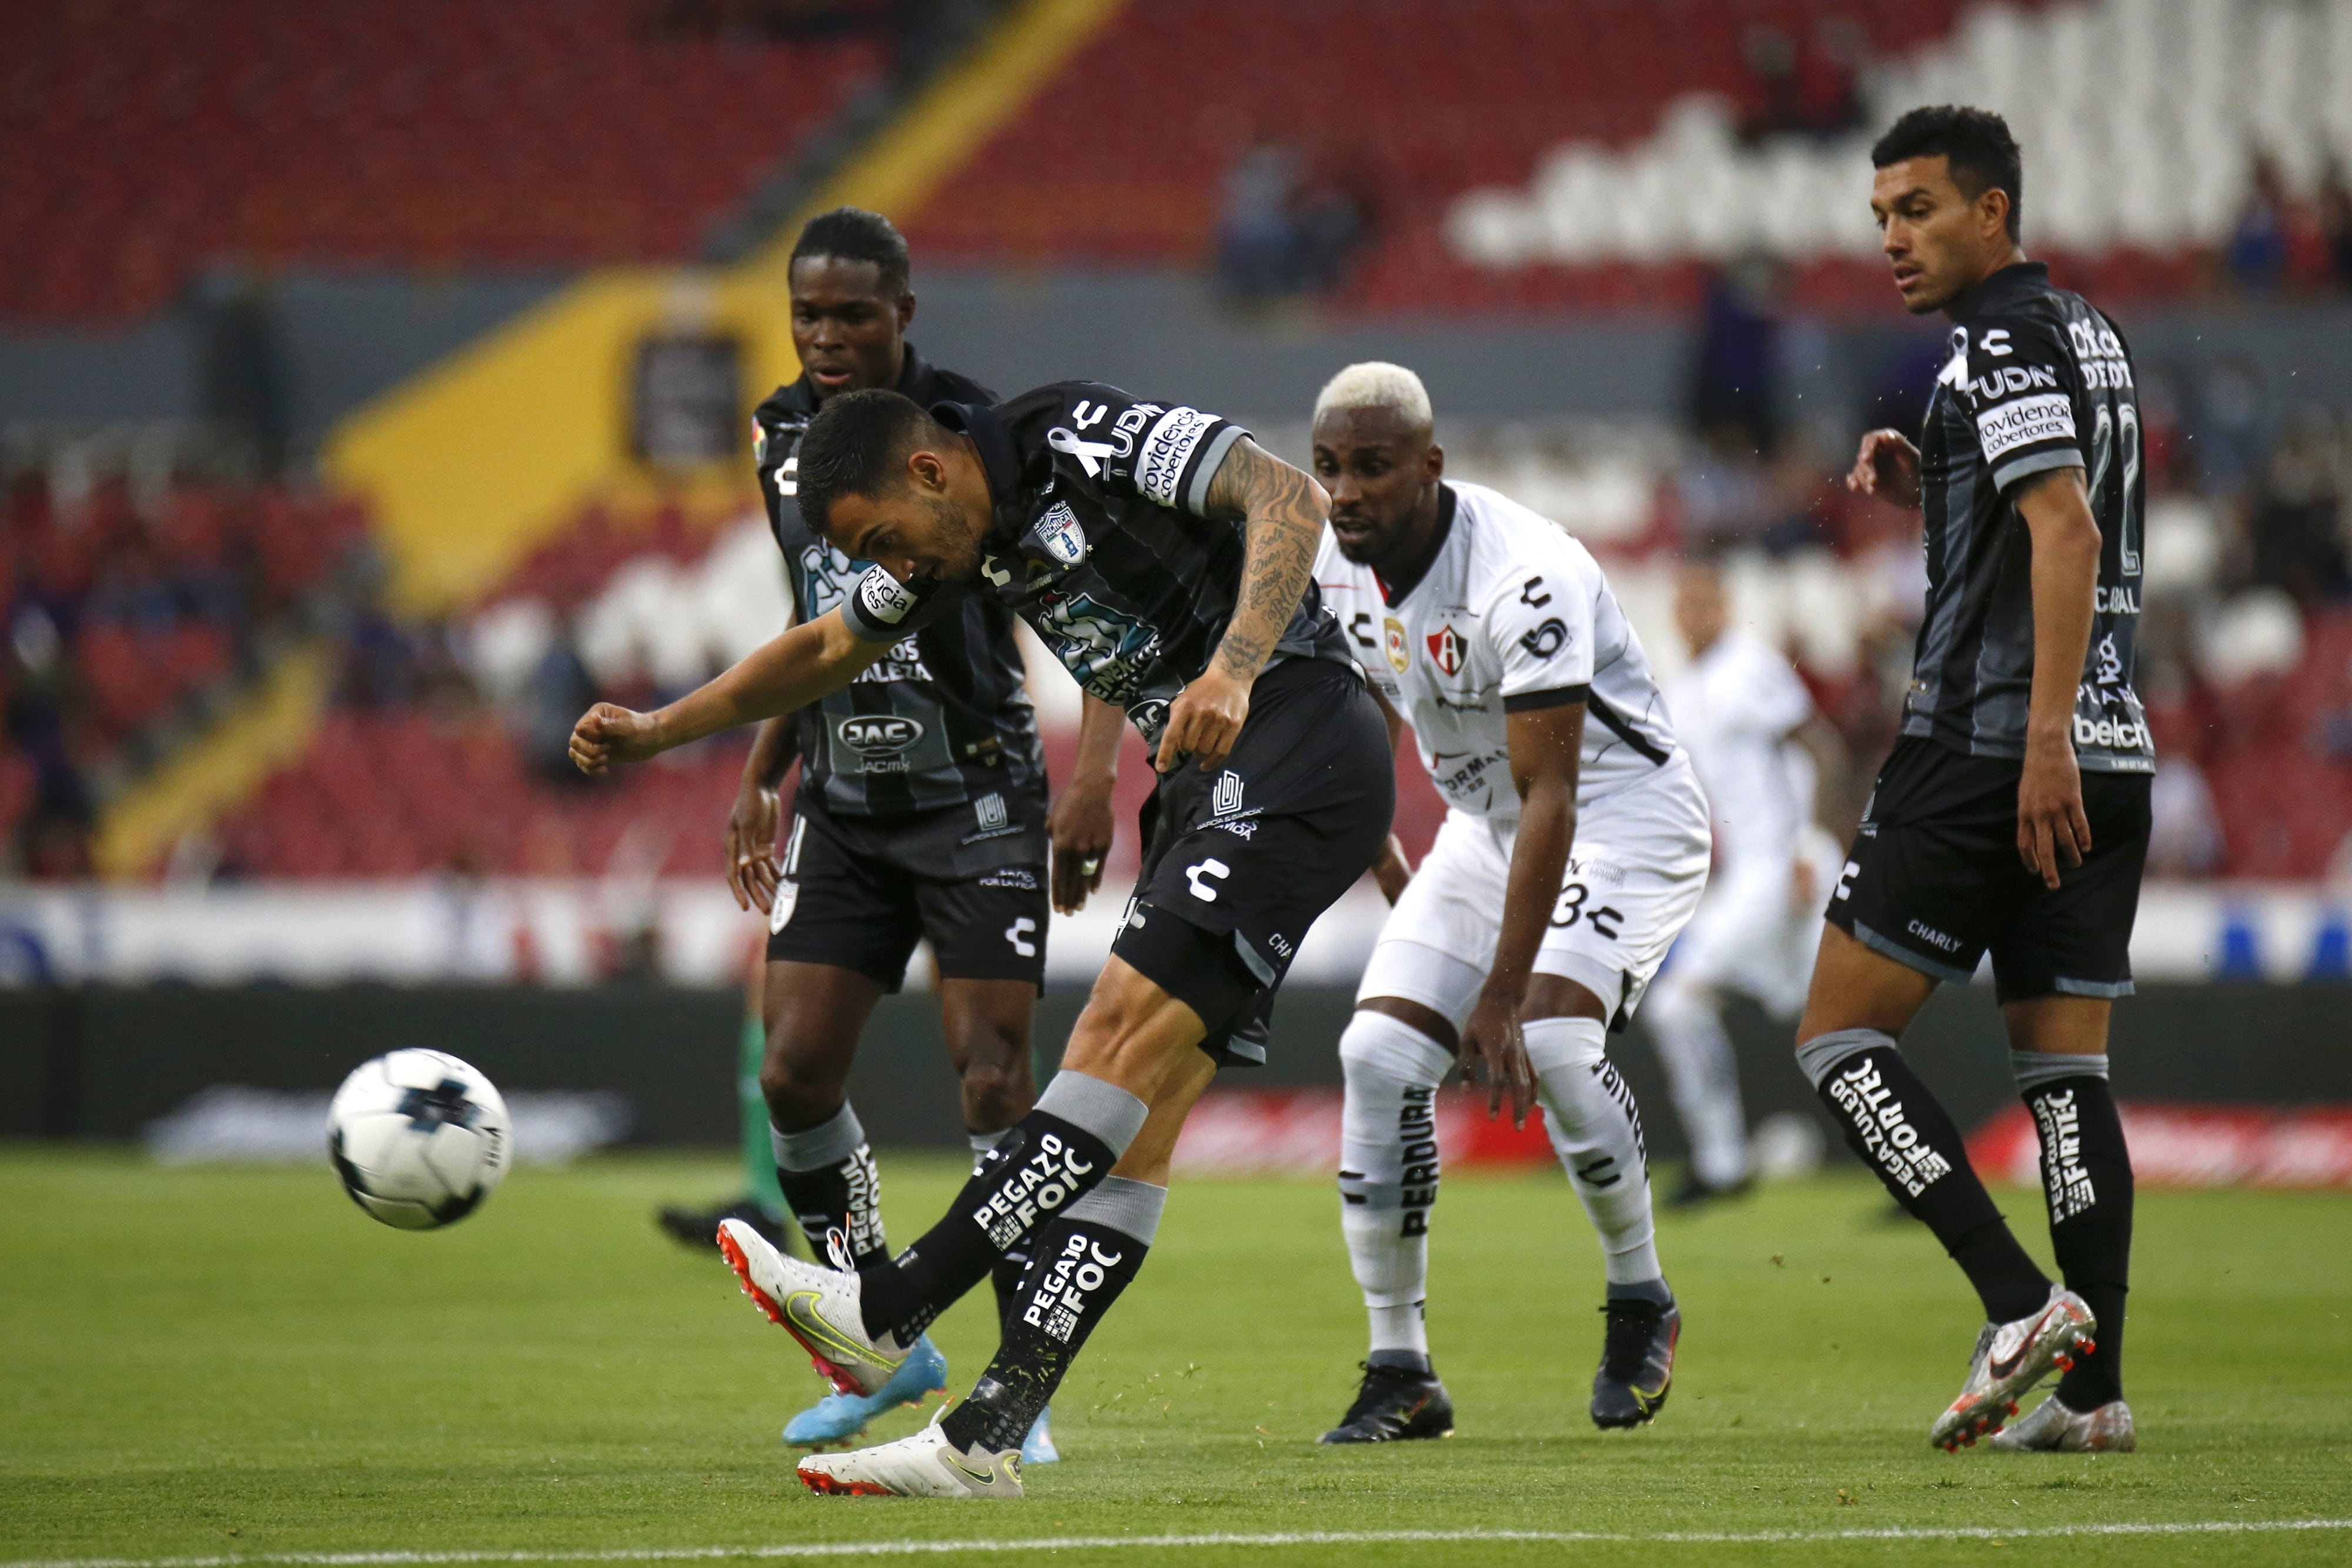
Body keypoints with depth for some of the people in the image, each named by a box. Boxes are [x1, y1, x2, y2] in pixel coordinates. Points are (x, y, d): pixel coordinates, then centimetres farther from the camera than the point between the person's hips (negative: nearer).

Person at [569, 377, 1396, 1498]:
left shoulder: (1087, 439, -13)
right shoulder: (955, 544, 14)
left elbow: (1287, 499, -24)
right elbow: (826, 650, 30)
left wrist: (1235, 668, -36)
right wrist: (661, 730, 27)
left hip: (1294, 744, -9)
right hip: (1206, 787, 9)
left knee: (1135, 1028, -17)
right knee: (1130, 1112, 1)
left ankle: (888, 1312, -19)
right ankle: (987, 1440, -7)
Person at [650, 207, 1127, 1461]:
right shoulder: (784, 439, 7)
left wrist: (1094, 775, -21)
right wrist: (760, 780, 18)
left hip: (976, 802, -6)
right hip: (845, 804, 6)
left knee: (994, 1082, -11)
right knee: (792, 1072, -3)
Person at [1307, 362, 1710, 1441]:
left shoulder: (1522, 581, -30)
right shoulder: (1337, 569, -6)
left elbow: (1550, 800, -29)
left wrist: (1505, 989, -30)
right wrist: (1395, 885, 19)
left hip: (1622, 816, -7)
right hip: (1484, 824, 7)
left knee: (1552, 1043, -28)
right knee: (1380, 1056, -8)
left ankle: (1640, 1303, -3)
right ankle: (1401, 1377, -1)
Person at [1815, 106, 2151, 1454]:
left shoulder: (2004, 338, -10)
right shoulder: (2092, 333, 18)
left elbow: (2069, 533, -21)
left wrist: (2043, 737, -25)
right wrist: (1935, 483, 16)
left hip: (1992, 745, -9)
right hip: (2114, 756, 9)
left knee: (1842, 1038, -3)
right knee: (2066, 1071, 6)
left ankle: (2024, 1305, -15)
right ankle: (2094, 1386, -1)